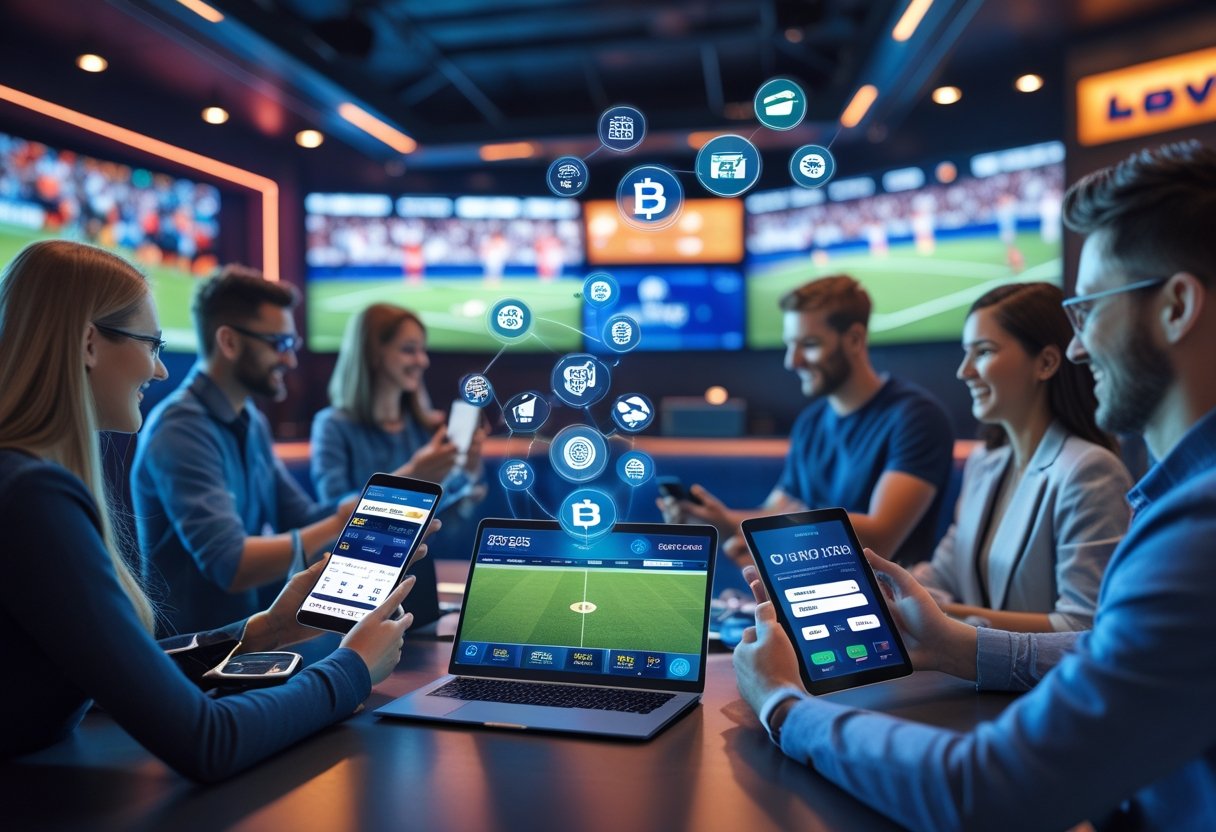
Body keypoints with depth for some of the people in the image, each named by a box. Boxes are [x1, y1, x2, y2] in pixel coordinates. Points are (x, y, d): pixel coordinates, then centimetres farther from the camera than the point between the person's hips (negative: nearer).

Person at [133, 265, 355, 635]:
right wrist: (340, 525, -21)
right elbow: (230, 565, -26)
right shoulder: (182, 429, -18)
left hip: (248, 628, 8)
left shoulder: (252, 421, 9)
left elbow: (300, 518, 7)